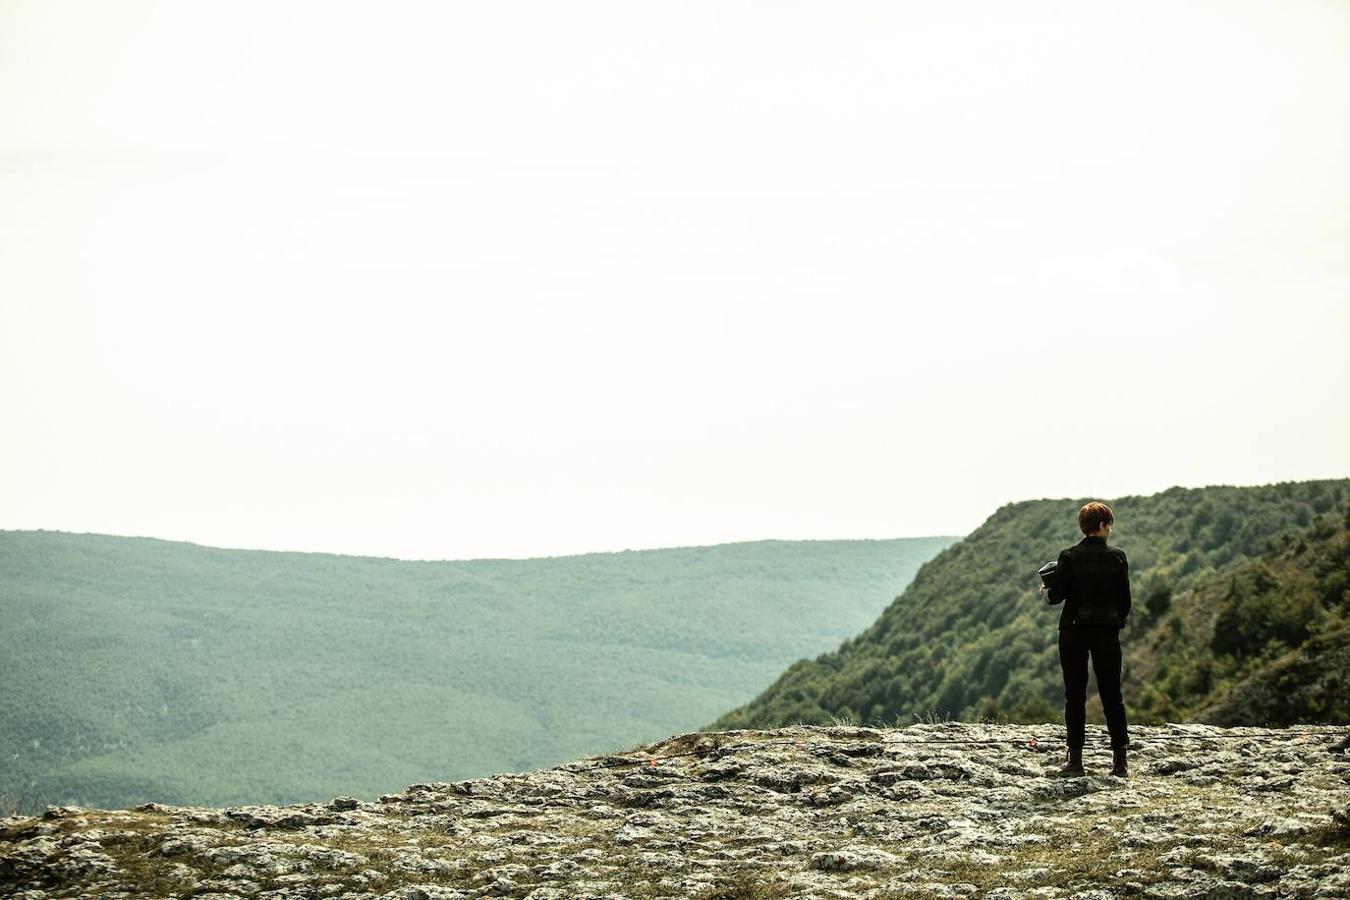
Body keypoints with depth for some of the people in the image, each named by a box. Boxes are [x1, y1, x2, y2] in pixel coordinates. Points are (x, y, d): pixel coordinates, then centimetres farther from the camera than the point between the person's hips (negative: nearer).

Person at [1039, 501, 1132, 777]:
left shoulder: (1069, 557, -7)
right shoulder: (1117, 557, -3)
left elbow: (1056, 596, -9)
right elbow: (1124, 599, 1)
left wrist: (1046, 592, 13)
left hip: (1073, 632, -1)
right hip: (1107, 630, 1)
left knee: (1075, 695, 5)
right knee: (1112, 695, 7)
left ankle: (1075, 759, 2)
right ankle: (1119, 759, 3)